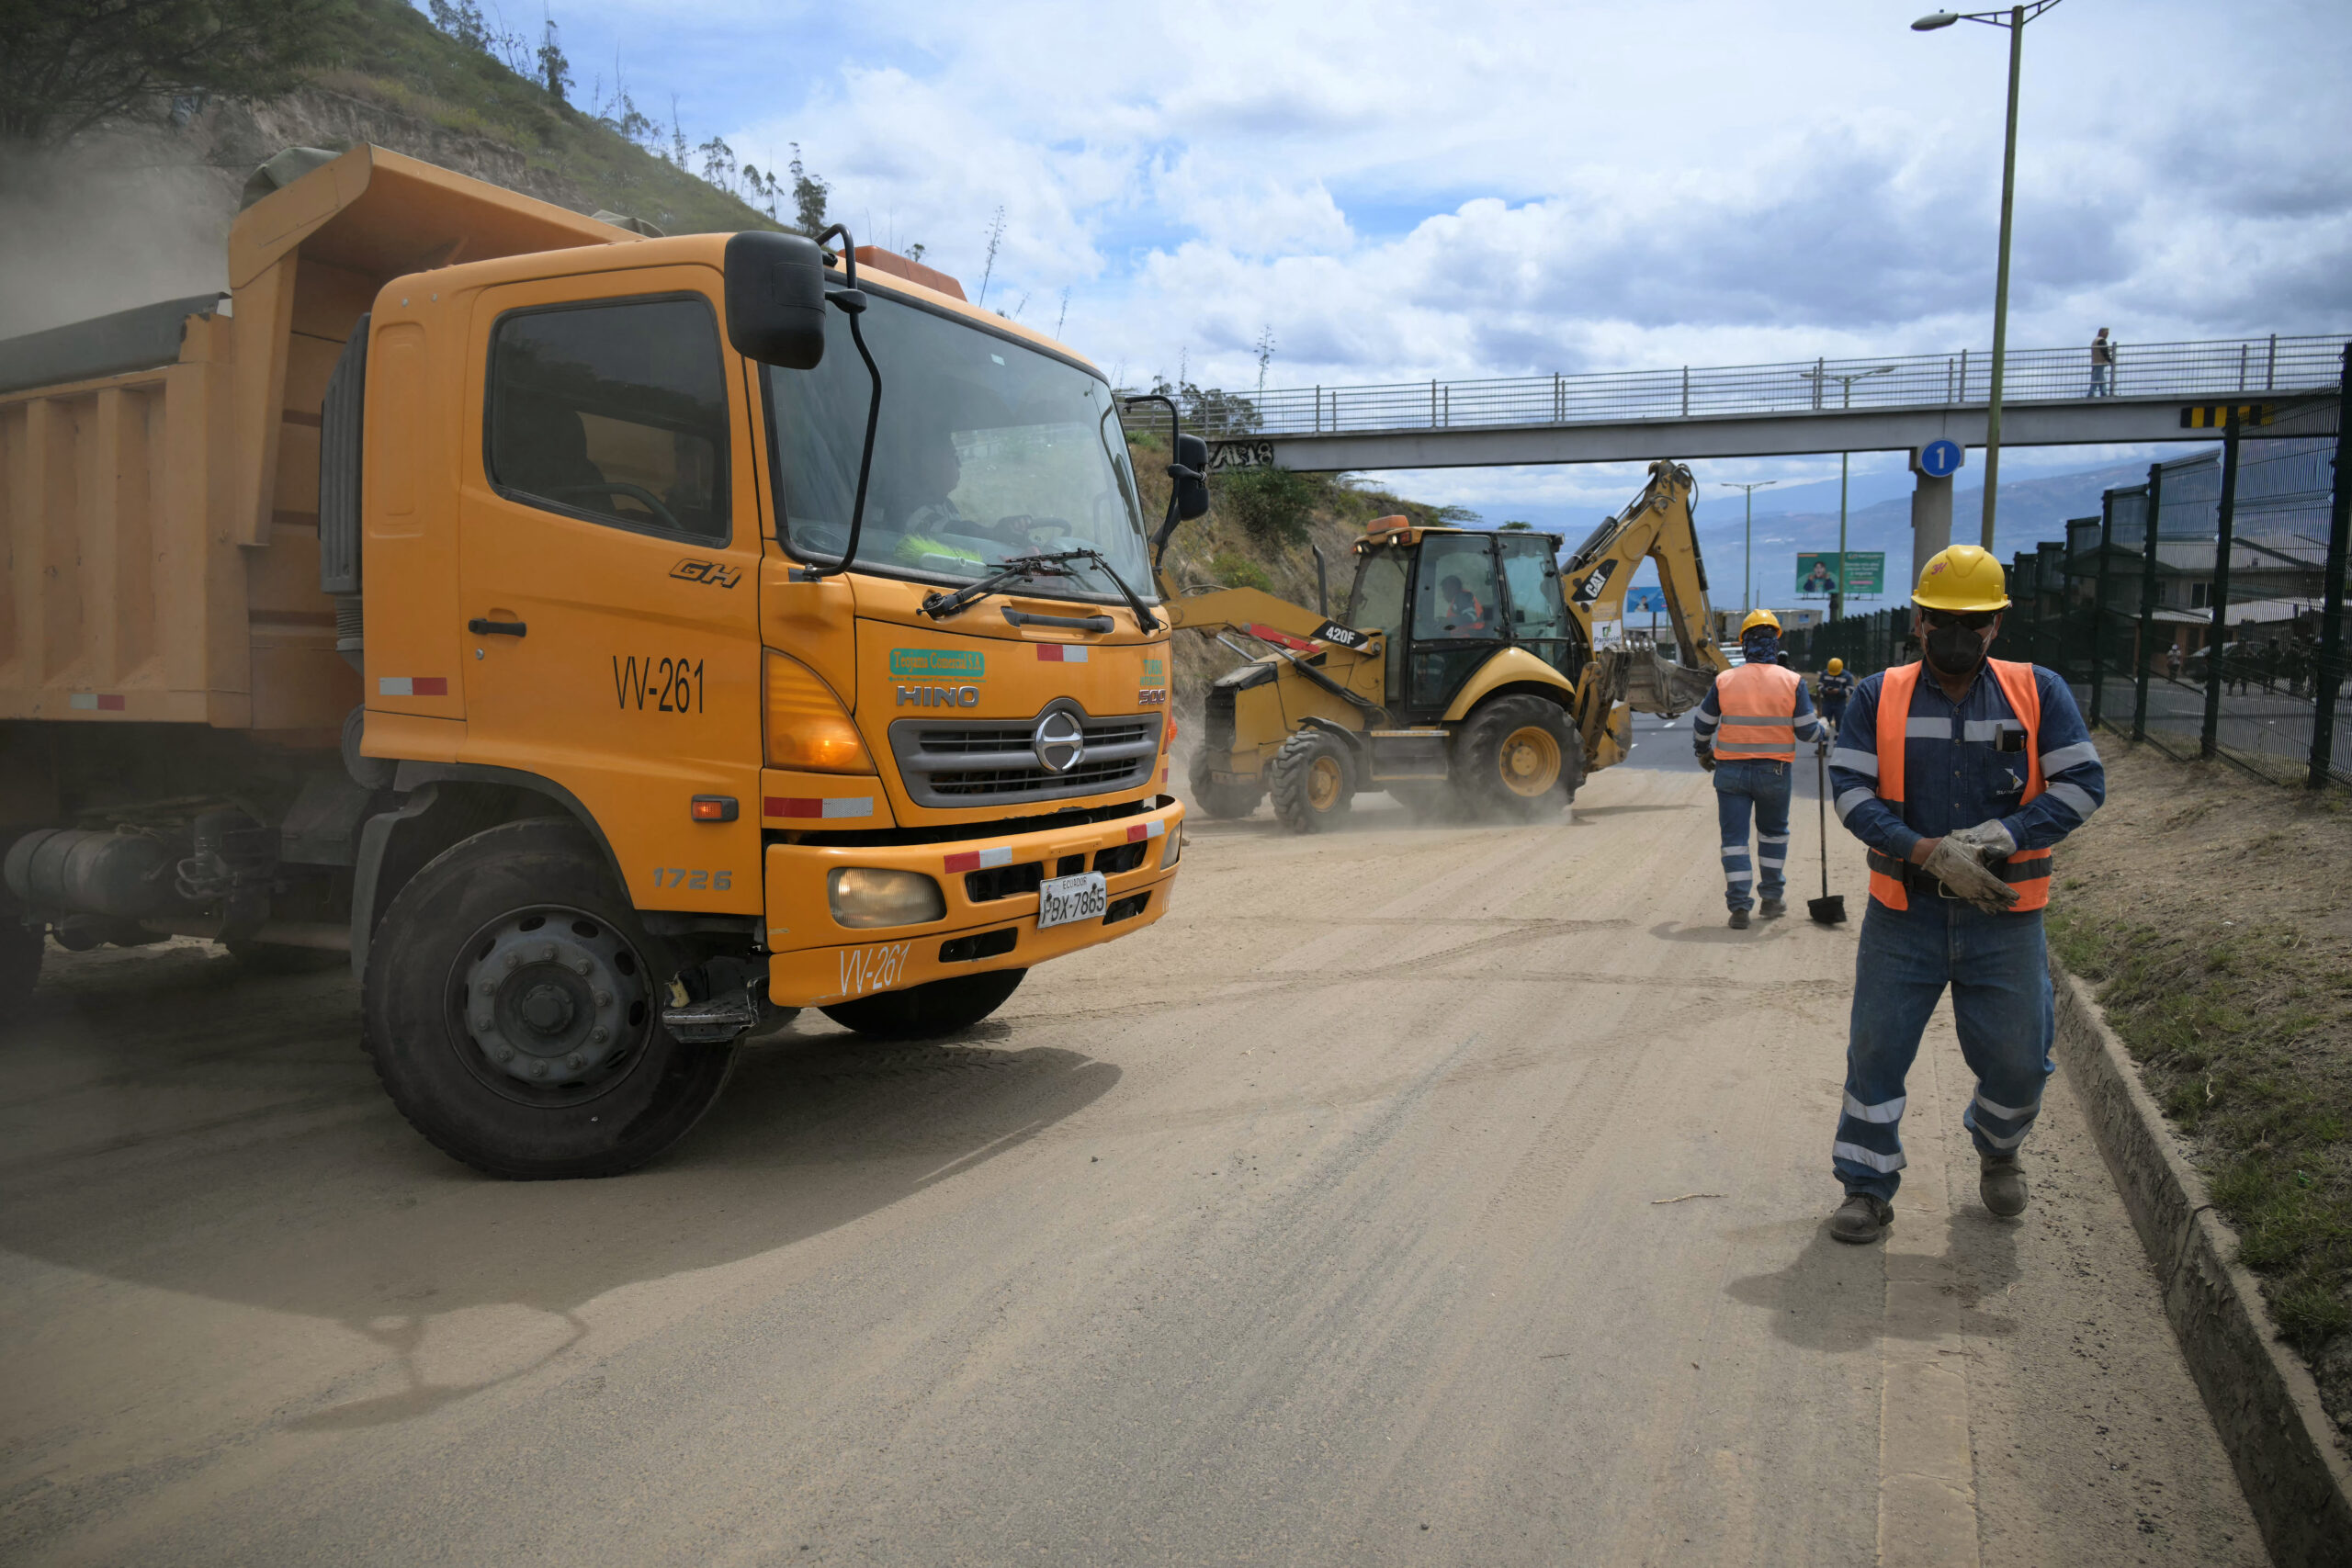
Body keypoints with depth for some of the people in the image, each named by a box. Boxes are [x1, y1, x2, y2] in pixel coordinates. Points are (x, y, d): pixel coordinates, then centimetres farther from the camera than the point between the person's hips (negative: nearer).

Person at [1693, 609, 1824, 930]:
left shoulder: (1724, 680, -3)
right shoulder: (1792, 681, -4)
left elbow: (1702, 725, 4)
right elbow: (1807, 730, -4)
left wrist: (1702, 752, 23)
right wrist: (1822, 732, 20)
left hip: (1731, 771, -1)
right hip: (1775, 772, 1)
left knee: (1734, 836, 4)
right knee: (1773, 832, 21)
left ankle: (1738, 906, -1)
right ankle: (1772, 897, 26)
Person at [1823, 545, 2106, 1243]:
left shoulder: (2039, 692, 1)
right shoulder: (1880, 696, 0)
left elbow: (2084, 782, -2)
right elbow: (1849, 788, -7)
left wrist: (2001, 836, -18)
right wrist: (1930, 853, -20)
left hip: (2005, 917, 1)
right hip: (1903, 915, 0)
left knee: (2017, 1061, 10)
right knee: (1876, 1051, 3)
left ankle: (1997, 1149, 42)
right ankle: (1867, 1187, 20)